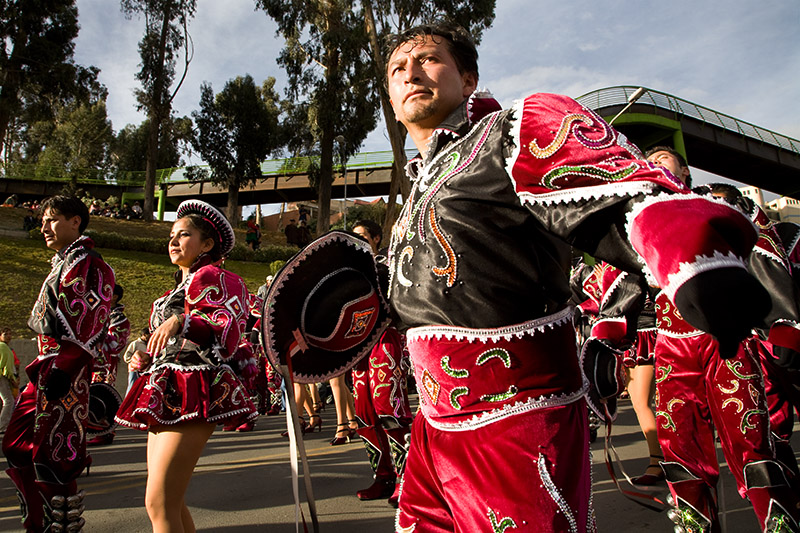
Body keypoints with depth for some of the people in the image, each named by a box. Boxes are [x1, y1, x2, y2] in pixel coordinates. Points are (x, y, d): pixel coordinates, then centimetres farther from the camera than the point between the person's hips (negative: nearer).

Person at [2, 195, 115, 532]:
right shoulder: (63, 264, 19)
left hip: (66, 369, -10)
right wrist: (41, 366, 22)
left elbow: (91, 325, -20)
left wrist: (64, 369, -24)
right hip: (48, 365, 10)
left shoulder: (89, 264, -12)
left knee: (52, 455, -5)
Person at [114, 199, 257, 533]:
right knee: (170, 503, 12)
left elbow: (229, 330, -20)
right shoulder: (180, 286, 23)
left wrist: (180, 322, -30)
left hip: (190, 394, -10)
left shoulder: (211, 277, -5)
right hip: (165, 394, 10)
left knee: (159, 503, -12)